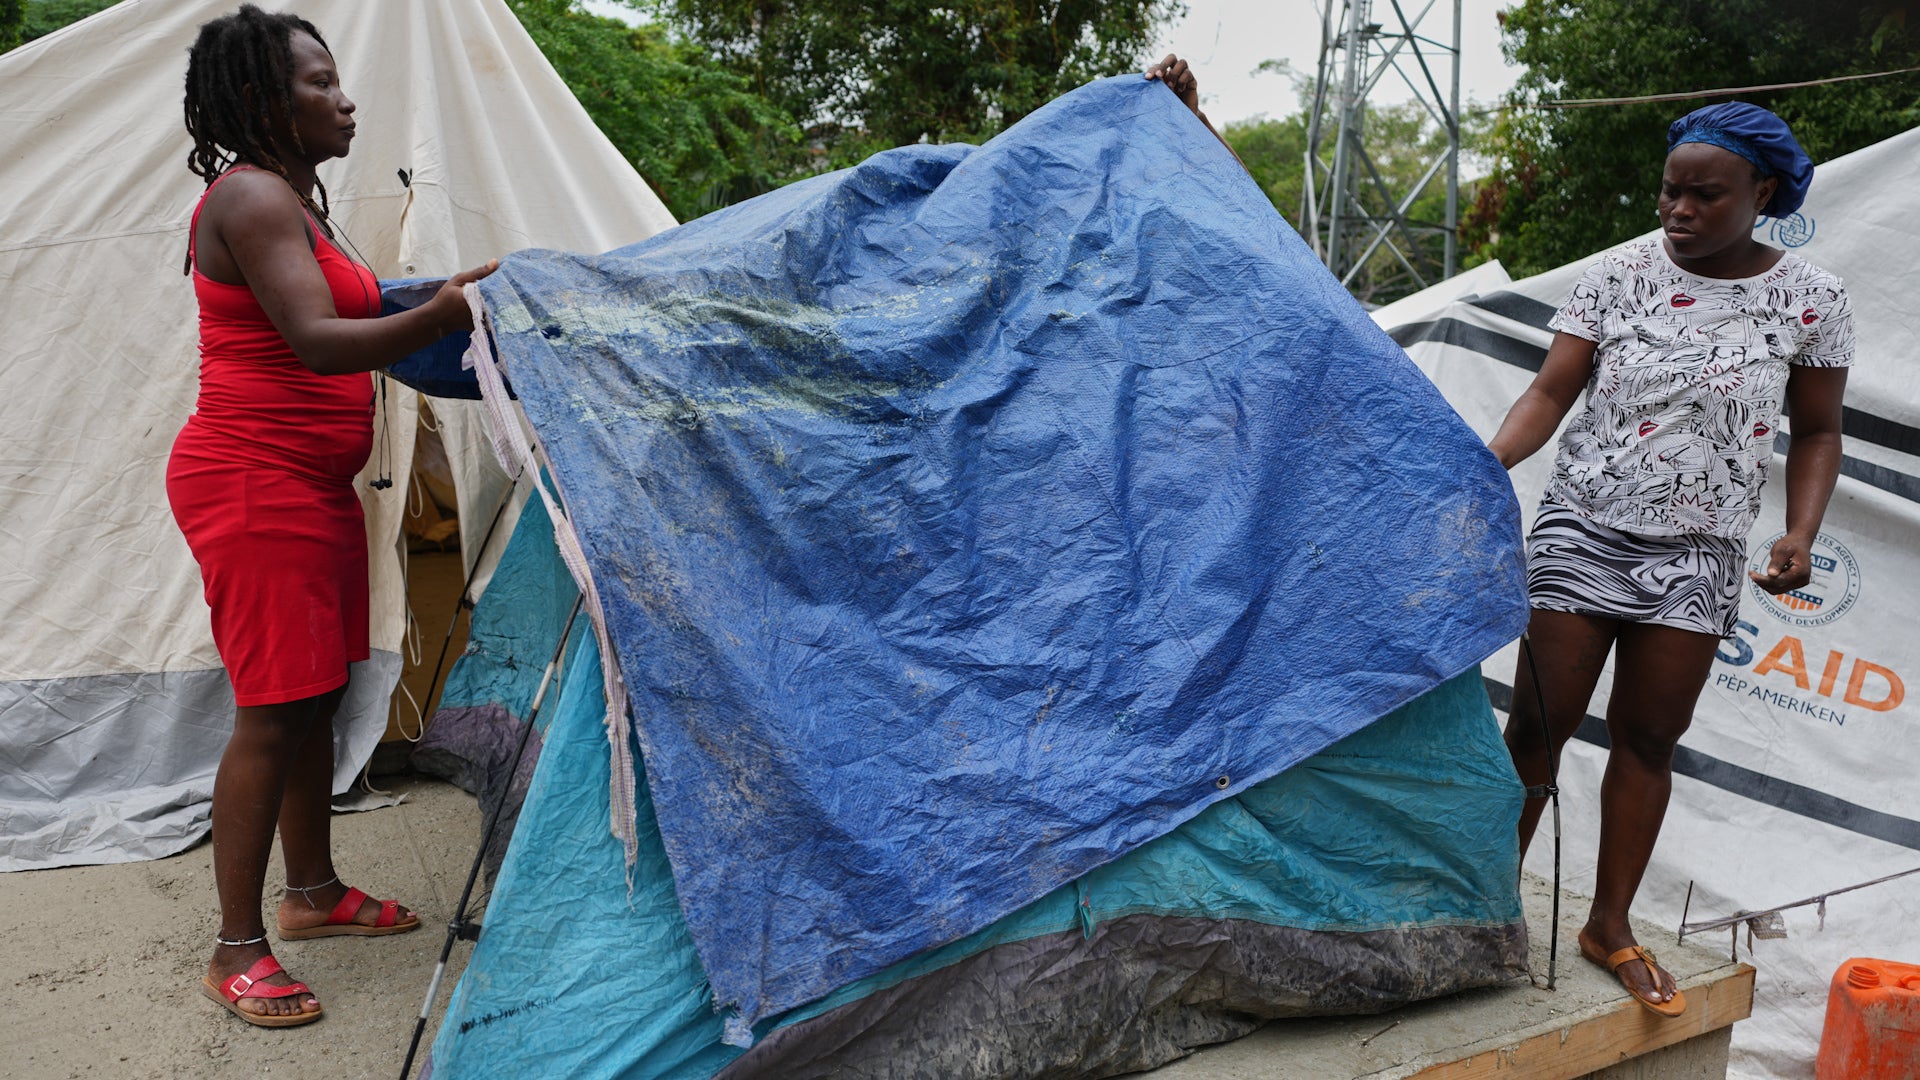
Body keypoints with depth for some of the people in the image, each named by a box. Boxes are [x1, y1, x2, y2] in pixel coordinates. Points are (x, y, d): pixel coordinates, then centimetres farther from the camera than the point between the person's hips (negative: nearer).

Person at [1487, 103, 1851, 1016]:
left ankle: (1610, 926, 21)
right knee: (1538, 723, 0)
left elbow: (1817, 433, 8)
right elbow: (1549, 393, -4)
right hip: (1582, 532, -1)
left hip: (1696, 556, 1)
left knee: (1649, 737, 6)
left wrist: (1801, 536, -6)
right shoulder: (1619, 274, -2)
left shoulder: (1810, 301, 0)